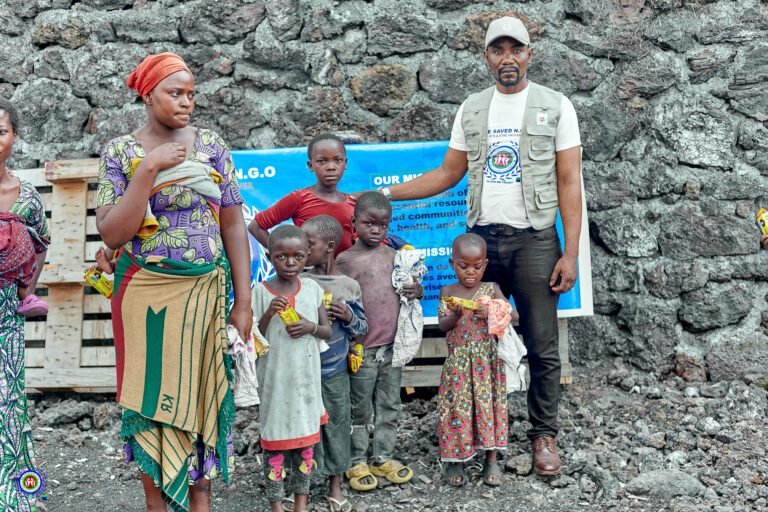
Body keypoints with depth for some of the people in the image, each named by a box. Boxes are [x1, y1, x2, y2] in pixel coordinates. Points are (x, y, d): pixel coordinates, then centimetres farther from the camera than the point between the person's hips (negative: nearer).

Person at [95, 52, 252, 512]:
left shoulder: (212, 146, 2)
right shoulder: (120, 152, -2)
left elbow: (234, 225, 2)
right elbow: (112, 234, -12)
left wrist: (244, 303, -2)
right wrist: (149, 168, -19)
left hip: (205, 293, 1)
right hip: (145, 295, -1)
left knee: (201, 395, 8)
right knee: (151, 395, 7)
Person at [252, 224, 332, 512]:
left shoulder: (313, 289, 0)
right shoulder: (261, 291, -7)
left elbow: (328, 331, 5)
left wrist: (311, 327, -15)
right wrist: (269, 313, -21)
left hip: (306, 376, 3)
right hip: (275, 377, -2)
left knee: (305, 436, 12)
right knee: (275, 437, 5)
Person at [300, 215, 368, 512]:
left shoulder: (349, 286, -6)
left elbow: (361, 329, 2)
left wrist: (348, 316, -17)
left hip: (334, 371, 0)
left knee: (336, 425, 10)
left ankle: (335, 488, 26)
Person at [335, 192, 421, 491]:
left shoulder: (394, 256, 7)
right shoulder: (345, 260, -5)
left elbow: (410, 284, 18)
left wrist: (417, 290, -6)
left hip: (392, 346, 4)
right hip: (361, 349, -4)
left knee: (389, 407, 14)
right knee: (360, 410, 8)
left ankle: (383, 457, 28)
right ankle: (357, 462, 21)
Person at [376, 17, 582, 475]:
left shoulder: (555, 106, 1)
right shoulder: (471, 109, 10)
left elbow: (569, 184, -3)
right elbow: (449, 174, 12)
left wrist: (571, 254, -10)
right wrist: (387, 194, 4)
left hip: (534, 240, -3)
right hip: (480, 238, 3)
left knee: (542, 346, 3)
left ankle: (544, 434, 19)